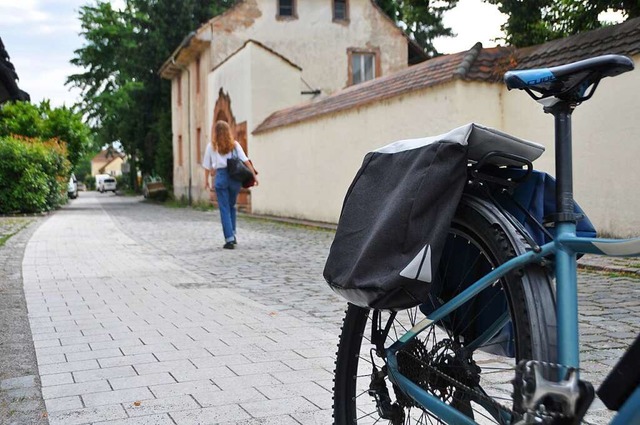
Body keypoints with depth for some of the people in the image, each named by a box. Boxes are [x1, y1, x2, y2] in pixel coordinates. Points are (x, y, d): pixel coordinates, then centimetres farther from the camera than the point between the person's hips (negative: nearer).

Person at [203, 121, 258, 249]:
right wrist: (254, 175, -2)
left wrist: (206, 180, 19)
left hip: (221, 176, -2)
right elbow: (246, 161, -1)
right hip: (235, 176, 2)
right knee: (232, 206, 20)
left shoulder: (211, 146, 5)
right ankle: (233, 235, 19)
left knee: (224, 209, 1)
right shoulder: (235, 144, 8)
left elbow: (207, 166, 8)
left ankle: (229, 239, -6)